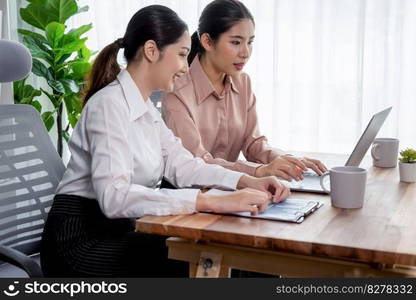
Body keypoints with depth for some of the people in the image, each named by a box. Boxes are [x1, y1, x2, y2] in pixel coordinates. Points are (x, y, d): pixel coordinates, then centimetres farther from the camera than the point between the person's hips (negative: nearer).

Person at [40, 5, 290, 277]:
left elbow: (181, 165, 5)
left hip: (120, 230, 8)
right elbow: (114, 195, -33)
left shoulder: (145, 108, 10)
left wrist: (247, 181, -9)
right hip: (82, 240, -8)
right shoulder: (110, 104, -20)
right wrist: (211, 201, -38)